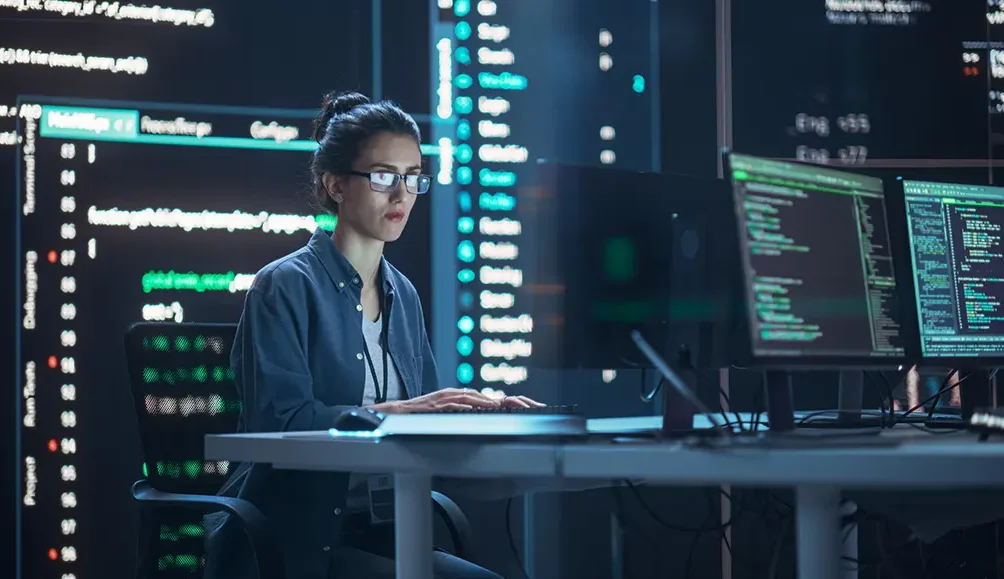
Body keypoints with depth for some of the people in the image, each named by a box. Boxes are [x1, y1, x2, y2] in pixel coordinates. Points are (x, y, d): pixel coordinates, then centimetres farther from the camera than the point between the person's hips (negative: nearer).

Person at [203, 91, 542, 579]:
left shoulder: (403, 295, 16)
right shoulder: (284, 286, -7)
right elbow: (280, 420, -20)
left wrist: (477, 410, -7)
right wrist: (394, 410, -28)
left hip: (372, 534, 7)